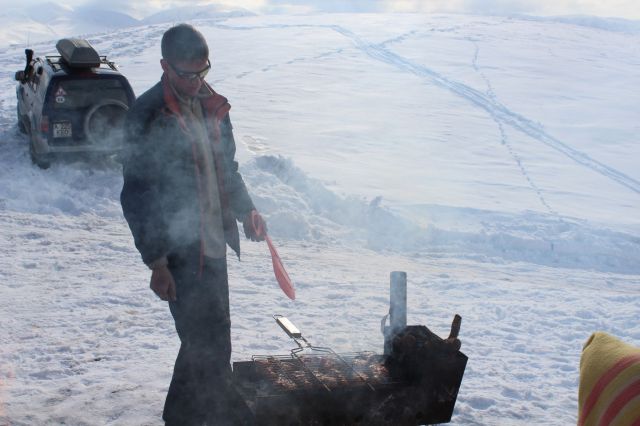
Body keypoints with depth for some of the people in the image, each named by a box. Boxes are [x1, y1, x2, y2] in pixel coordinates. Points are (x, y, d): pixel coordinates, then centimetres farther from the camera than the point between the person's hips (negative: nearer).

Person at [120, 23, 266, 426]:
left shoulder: (212, 106, 8)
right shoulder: (147, 116, -14)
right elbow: (136, 196, -14)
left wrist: (245, 210, 4)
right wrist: (156, 260, -16)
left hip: (214, 242, 8)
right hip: (179, 250, -7)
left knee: (211, 337, 17)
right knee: (207, 340, -6)